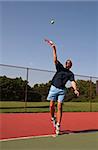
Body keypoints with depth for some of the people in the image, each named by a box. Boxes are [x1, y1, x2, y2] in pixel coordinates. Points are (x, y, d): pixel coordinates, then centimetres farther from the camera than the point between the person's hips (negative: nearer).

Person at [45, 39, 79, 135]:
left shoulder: (70, 74, 9)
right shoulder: (60, 67, 9)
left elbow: (73, 82, -6)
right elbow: (55, 59, -3)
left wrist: (75, 90, -26)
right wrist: (54, 48, -16)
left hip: (62, 90, 0)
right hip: (54, 88, 0)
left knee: (59, 107, -6)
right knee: (51, 105, -3)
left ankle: (58, 125, -2)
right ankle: (53, 118, 24)